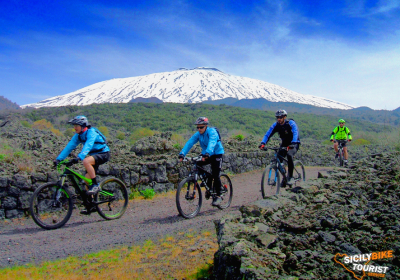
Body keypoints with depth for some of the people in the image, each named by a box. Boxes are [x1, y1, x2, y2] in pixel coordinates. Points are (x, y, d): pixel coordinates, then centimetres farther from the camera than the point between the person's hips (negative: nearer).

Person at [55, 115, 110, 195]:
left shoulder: (91, 132, -21)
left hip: (103, 154, -8)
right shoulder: (78, 136, 1)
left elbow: (88, 146, -37)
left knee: (86, 161, -34)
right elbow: (69, 147, -3)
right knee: (87, 179, 2)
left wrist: (79, 157, -51)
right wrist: (58, 159, -14)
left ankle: (95, 185, -24)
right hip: (94, 155, 8)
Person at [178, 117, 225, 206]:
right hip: (206, 155, 6)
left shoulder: (212, 132, -23)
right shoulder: (198, 134, -7)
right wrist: (182, 154, -32)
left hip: (216, 154, -6)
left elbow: (212, 143, -41)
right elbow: (189, 143, -18)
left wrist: (207, 154, -58)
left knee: (215, 175, -13)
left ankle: (218, 196, 3)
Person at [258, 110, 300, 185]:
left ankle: (290, 177, -21)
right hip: (284, 144, 5)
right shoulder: (275, 125, -11)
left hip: (294, 143, -5)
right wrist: (263, 143, -35)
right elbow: (268, 134, -17)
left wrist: (292, 144, -53)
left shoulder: (291, 123, -22)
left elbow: (295, 133, -36)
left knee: (289, 155, -33)